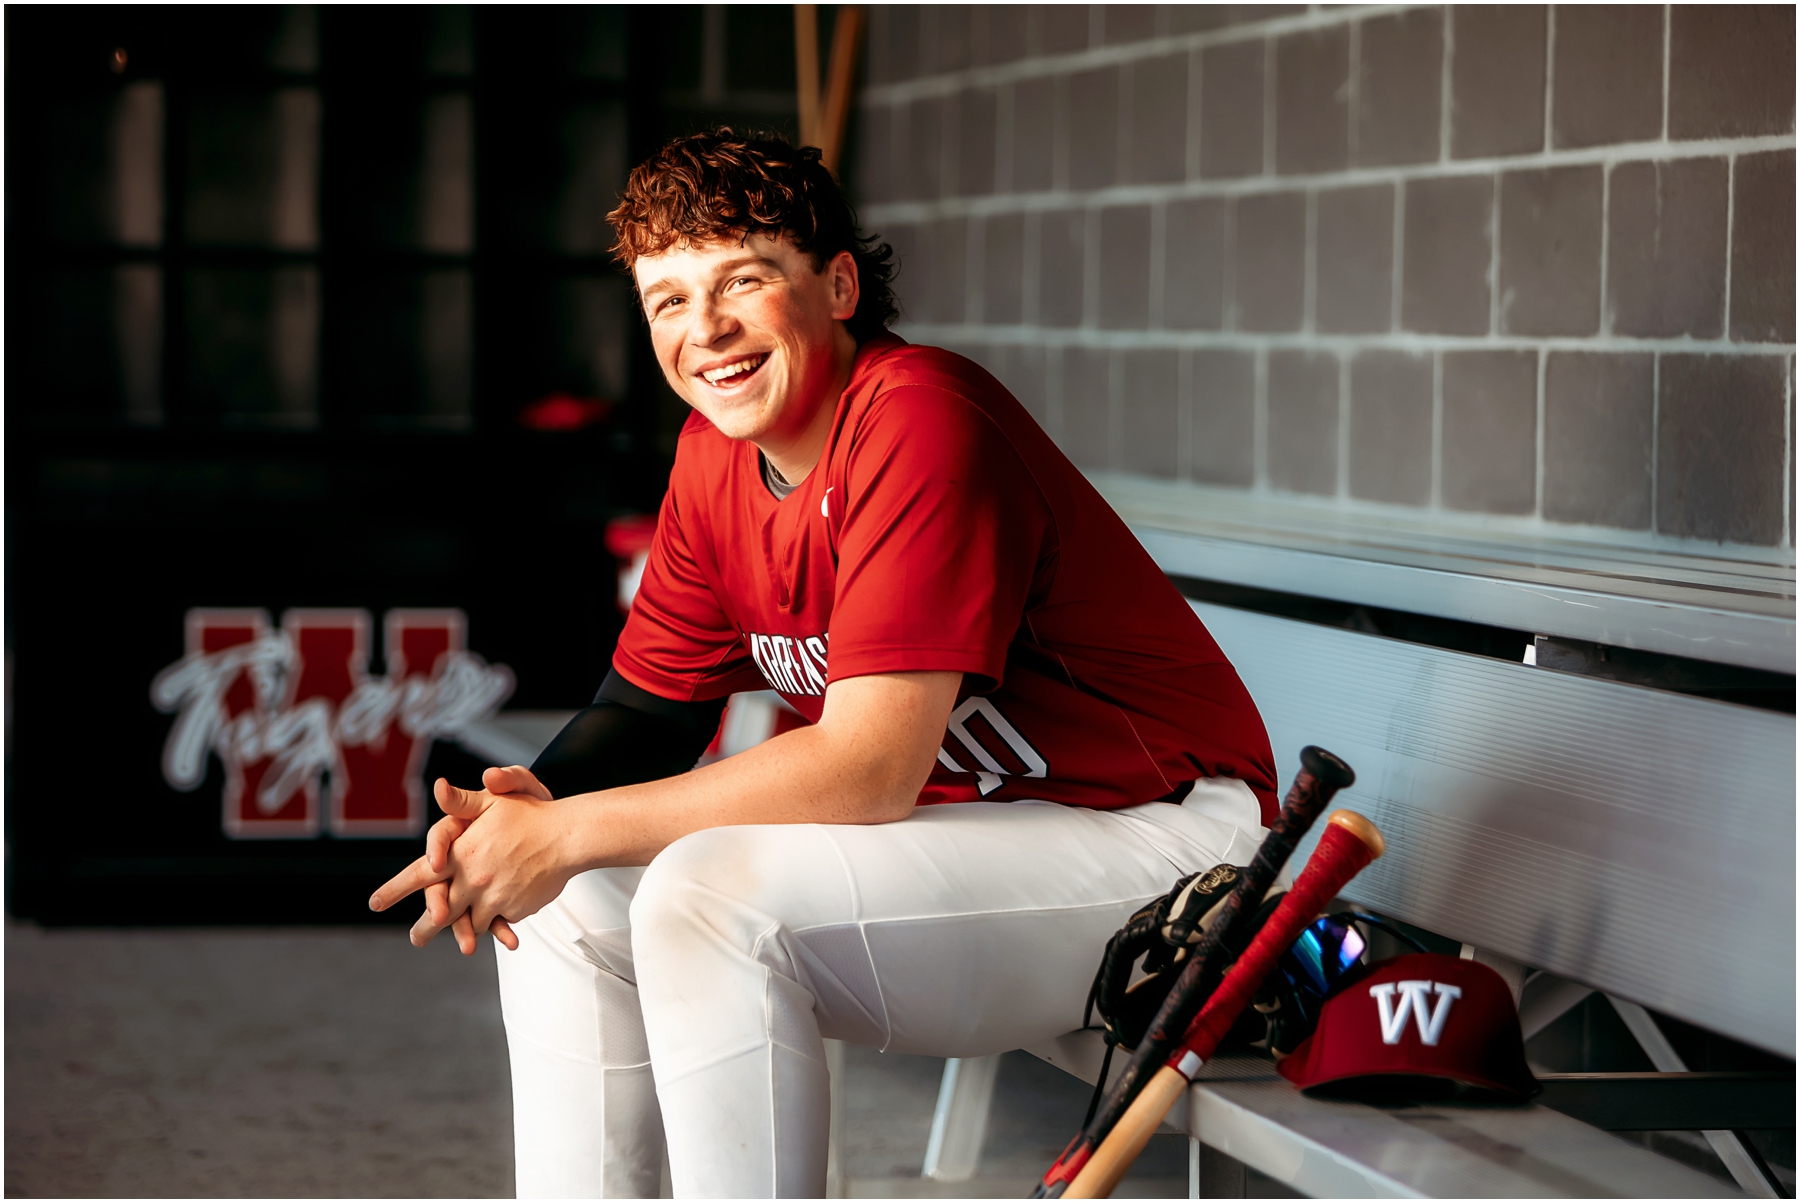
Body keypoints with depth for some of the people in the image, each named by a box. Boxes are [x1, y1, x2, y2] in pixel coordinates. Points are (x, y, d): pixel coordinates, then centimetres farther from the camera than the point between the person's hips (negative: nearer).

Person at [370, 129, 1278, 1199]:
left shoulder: (918, 421, -23)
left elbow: (871, 765, -28)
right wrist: (534, 807, -14)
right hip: (969, 825, 9)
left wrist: (570, 833, -26)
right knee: (567, 905, 3)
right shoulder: (717, 454, 4)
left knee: (714, 896, -28)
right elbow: (651, 701, 9)